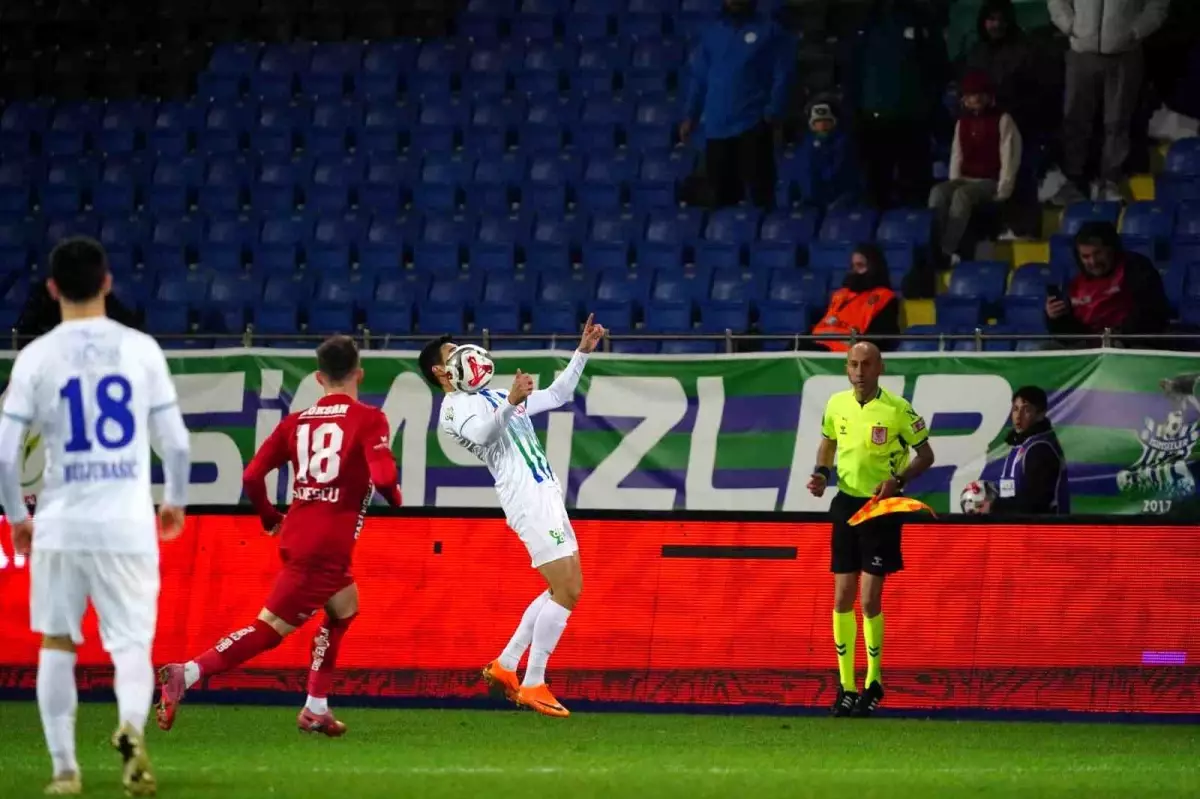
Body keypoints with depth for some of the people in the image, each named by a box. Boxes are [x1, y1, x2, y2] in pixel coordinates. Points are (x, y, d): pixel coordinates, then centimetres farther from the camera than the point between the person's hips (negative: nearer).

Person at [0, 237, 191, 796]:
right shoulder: (140, 349, -1)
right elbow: (175, 441, 0)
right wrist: (176, 501, 18)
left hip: (60, 525, 0)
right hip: (128, 524, 0)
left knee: (57, 644, 15)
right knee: (131, 642, 4)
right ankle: (132, 725, -27)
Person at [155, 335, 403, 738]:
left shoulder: (296, 421, 11)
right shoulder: (369, 420, -4)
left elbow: (252, 476, 6)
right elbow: (383, 478, -17)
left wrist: (270, 519, 22)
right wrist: (395, 498, 5)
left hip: (296, 536, 7)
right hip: (326, 550, -7)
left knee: (345, 609, 27)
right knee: (269, 630, -3)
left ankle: (316, 710, 23)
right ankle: (187, 674, -22)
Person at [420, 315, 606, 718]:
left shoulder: (495, 397, 26)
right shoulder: (454, 406, -2)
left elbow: (557, 395, 32)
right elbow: (482, 434, -24)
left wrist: (582, 352, 23)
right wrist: (510, 403, -39)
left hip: (546, 495, 9)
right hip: (528, 500, -9)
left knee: (566, 590, 11)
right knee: (566, 592, -14)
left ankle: (504, 667, 15)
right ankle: (533, 686, -11)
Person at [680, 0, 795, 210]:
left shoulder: (770, 32, 4)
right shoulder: (711, 33, 15)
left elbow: (782, 77, 0)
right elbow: (699, 78, 17)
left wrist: (772, 114, -12)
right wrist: (691, 116, 9)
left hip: (752, 126, -3)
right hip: (716, 128, 3)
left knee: (761, 193, -8)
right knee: (723, 196, 4)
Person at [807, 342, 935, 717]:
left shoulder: (897, 409, -11)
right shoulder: (836, 405, 3)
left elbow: (926, 454, -2)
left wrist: (899, 479, -18)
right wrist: (821, 472, 1)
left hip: (881, 507, -4)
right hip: (846, 503, 4)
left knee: (870, 601, -7)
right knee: (842, 598, 2)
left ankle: (873, 683, 10)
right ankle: (846, 686, 10)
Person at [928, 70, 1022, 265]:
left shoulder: (1003, 121, -1)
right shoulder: (962, 122, 16)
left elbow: (1009, 157, -6)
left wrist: (1002, 190, -14)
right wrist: (953, 183, 2)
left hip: (990, 182, -5)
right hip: (965, 181, 5)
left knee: (962, 195, -37)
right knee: (938, 192, -28)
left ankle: (948, 250, -41)